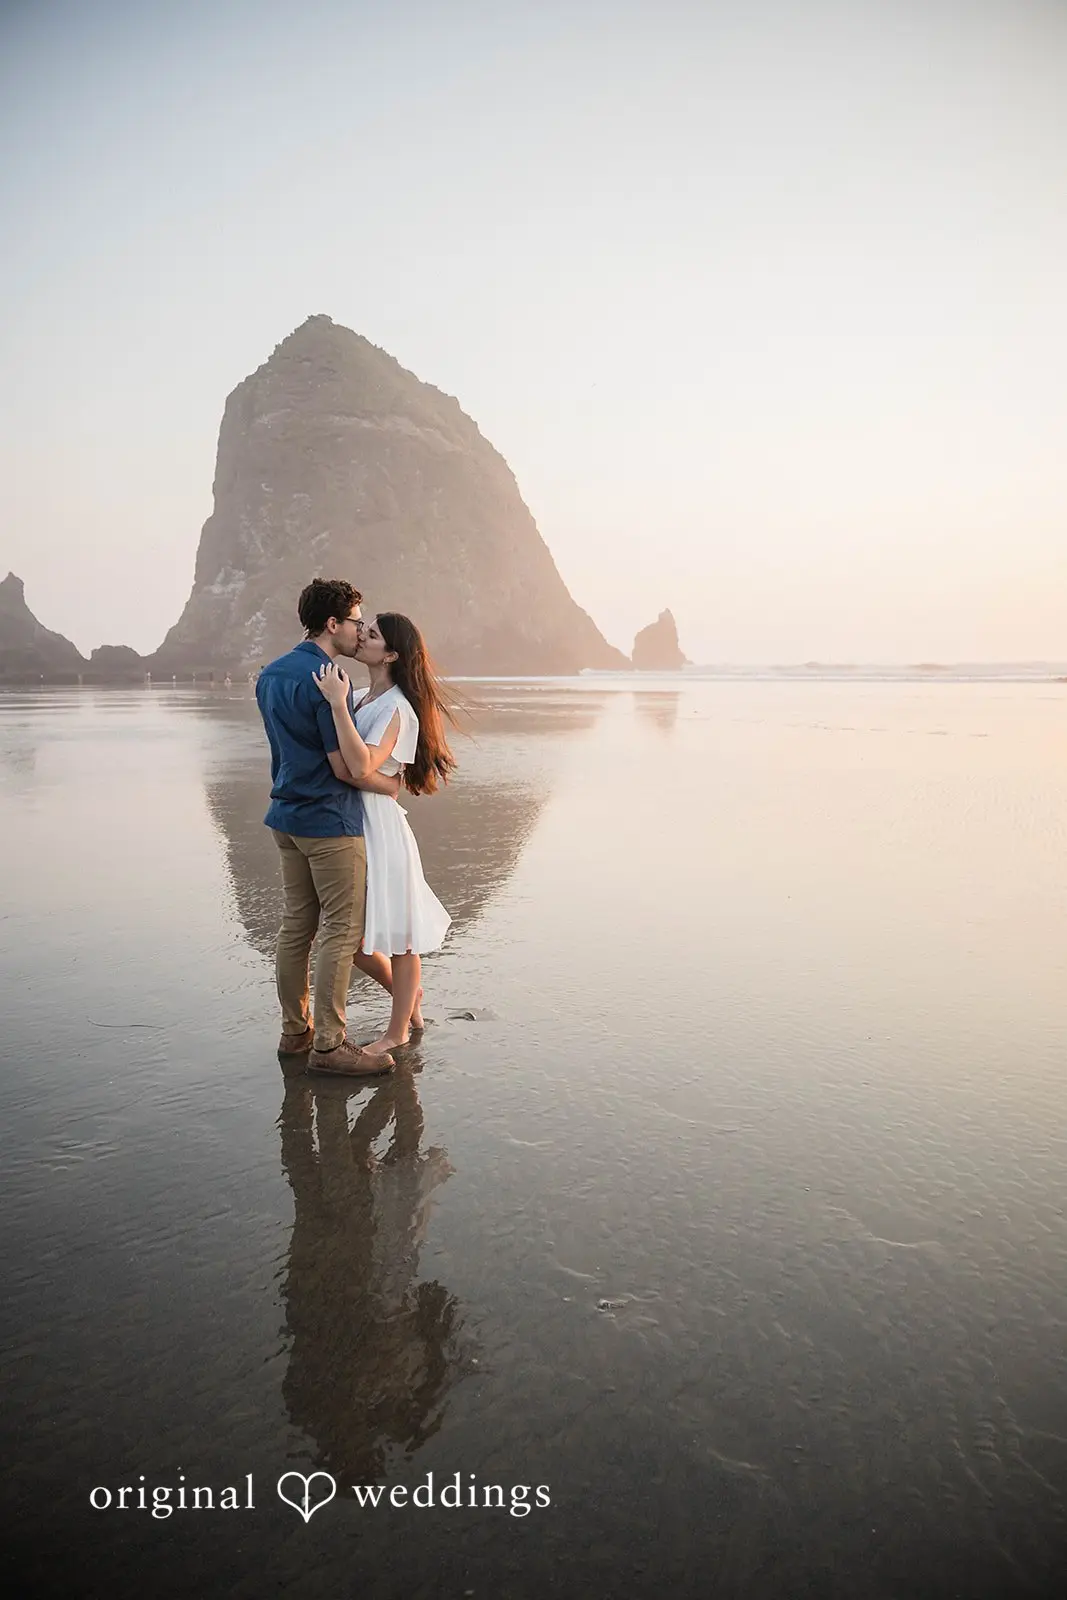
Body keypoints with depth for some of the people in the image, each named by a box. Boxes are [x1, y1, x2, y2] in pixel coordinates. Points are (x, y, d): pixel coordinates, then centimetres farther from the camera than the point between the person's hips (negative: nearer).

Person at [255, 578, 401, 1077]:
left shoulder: (270, 675, 11)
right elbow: (346, 767, -17)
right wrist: (393, 785, -2)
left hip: (287, 817, 9)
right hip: (331, 821, -9)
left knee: (297, 926, 13)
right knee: (342, 930, -2)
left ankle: (294, 1031, 22)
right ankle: (329, 1044, 2)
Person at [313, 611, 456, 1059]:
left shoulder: (396, 707, -17)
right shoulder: (367, 699, 10)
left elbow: (362, 765, -32)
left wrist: (338, 704, -31)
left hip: (379, 824, -9)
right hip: (353, 824, 9)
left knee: (396, 933, 6)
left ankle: (397, 1032, 20)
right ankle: (408, 995, 37)